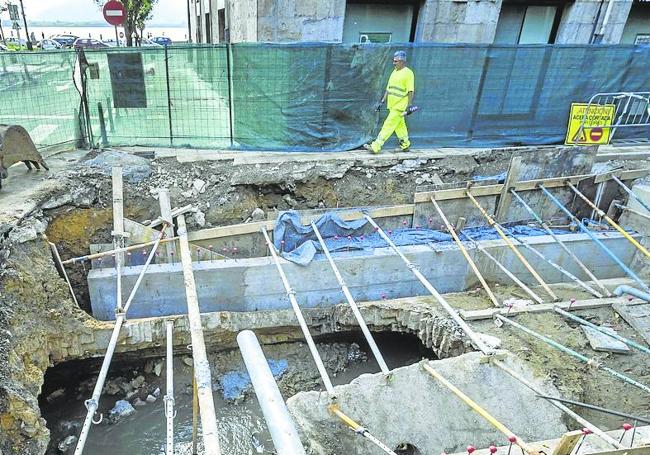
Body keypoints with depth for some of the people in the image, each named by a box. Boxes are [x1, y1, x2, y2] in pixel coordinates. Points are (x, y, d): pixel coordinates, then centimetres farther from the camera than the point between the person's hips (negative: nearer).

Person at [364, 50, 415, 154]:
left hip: (400, 106, -8)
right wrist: (382, 101, 15)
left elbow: (410, 91, -13)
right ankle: (405, 145, 27)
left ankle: (376, 146, -14)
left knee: (389, 125, -10)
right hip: (392, 105, 8)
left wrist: (409, 106, -17)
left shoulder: (408, 73, -10)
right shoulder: (394, 72, 14)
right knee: (399, 125, 15)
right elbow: (388, 88, 18)